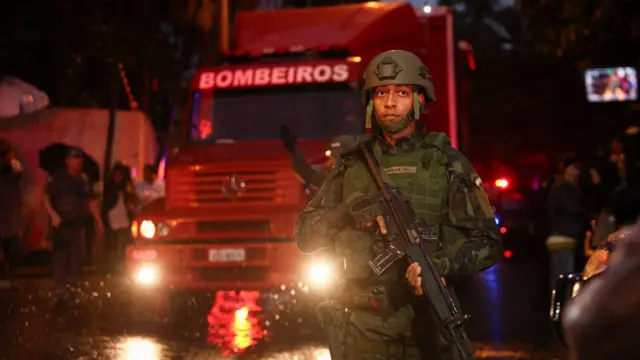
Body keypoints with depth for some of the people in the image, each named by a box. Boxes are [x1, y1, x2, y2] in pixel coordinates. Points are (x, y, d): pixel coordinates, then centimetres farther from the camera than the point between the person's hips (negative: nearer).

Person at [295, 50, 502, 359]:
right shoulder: (352, 165, 11)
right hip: (363, 329, 1)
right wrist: (348, 212, -10)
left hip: (427, 325, -1)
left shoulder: (446, 162, 4)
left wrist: (443, 265, -19)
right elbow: (305, 234, 9)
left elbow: (487, 242, 1)